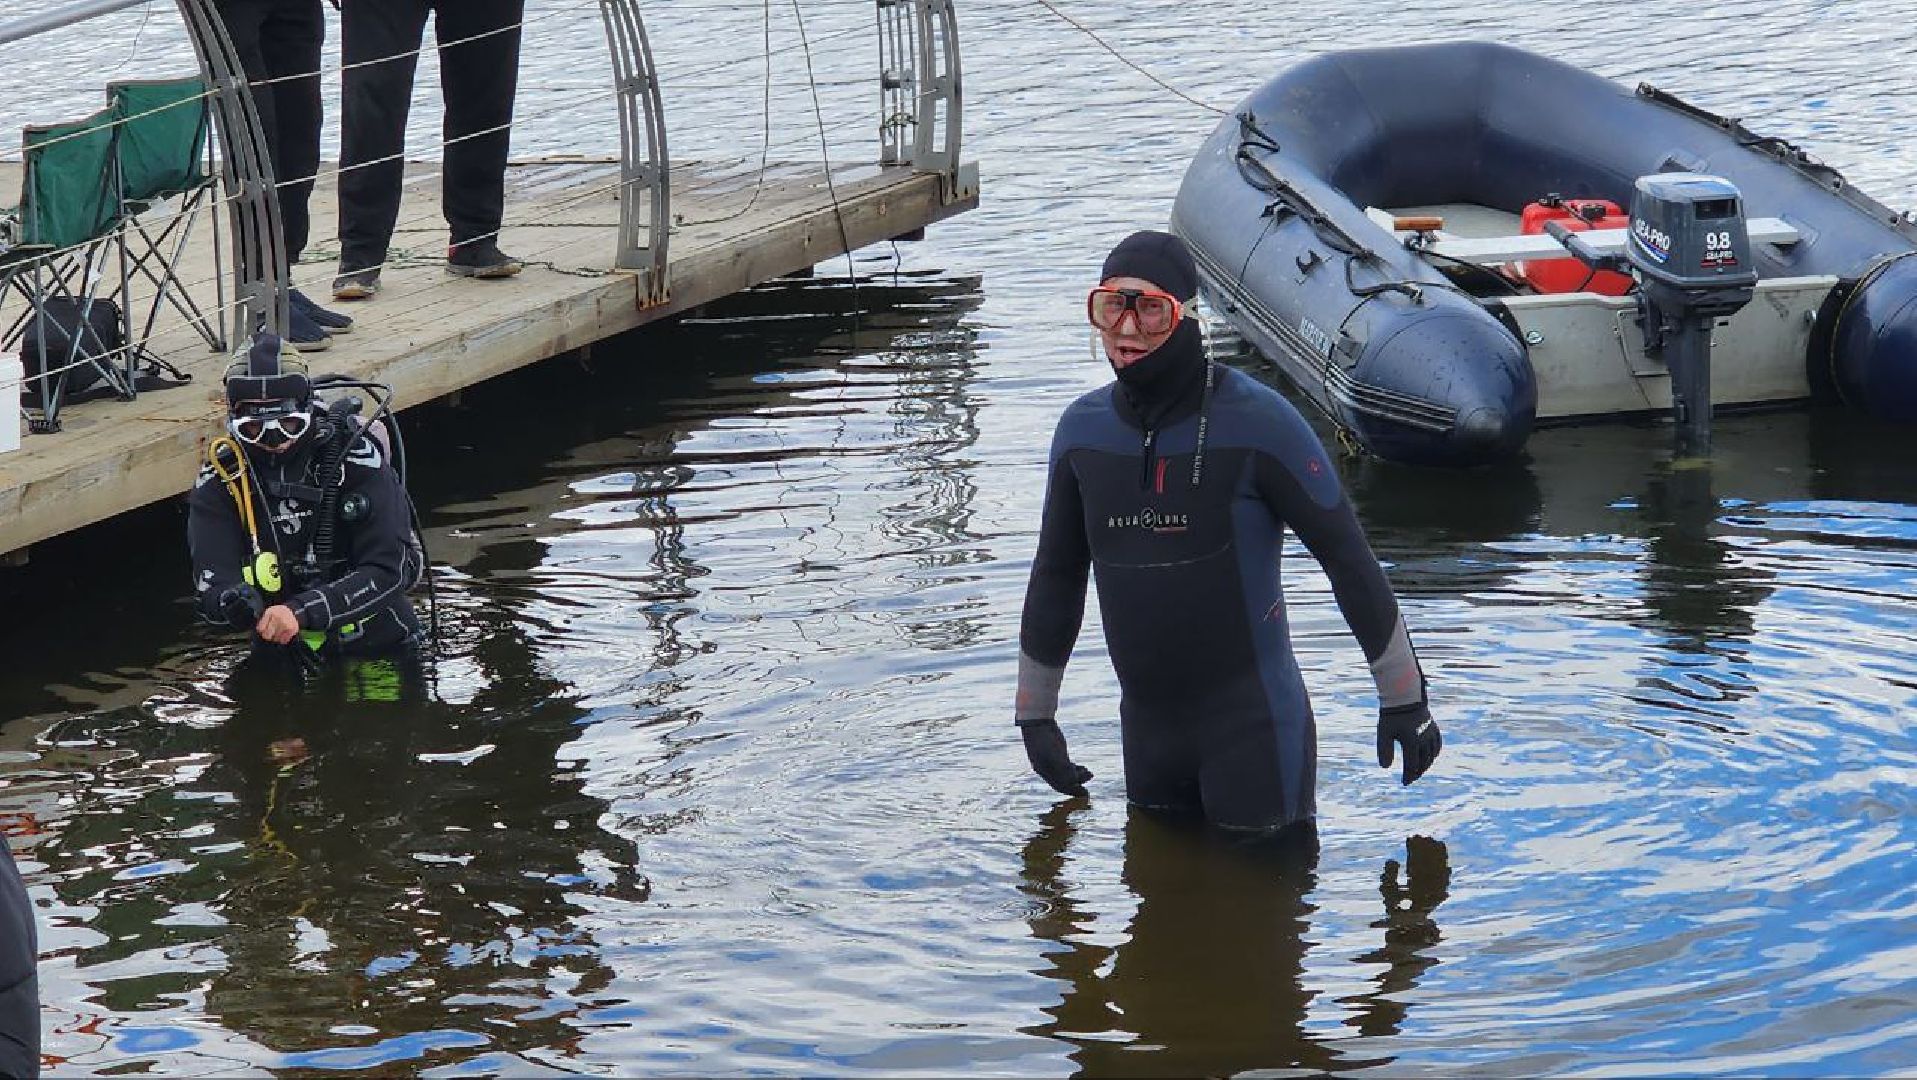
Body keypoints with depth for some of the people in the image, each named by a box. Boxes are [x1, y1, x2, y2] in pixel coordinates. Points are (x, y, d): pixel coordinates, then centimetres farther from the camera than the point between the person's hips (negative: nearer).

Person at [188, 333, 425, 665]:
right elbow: (212, 583, -12)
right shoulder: (221, 479, -6)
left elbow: (388, 570, -19)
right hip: (282, 648, 2)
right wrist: (234, 603, -38)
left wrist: (303, 612, -32)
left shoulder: (357, 457, -14)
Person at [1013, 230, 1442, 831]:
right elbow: (1056, 574, 16)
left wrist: (1403, 697, -4)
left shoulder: (1257, 421, -12)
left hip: (1254, 726, -5)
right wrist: (1034, 711, 19)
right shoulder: (1082, 430, 3)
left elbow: (1348, 557, -7)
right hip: (1146, 730, 5)